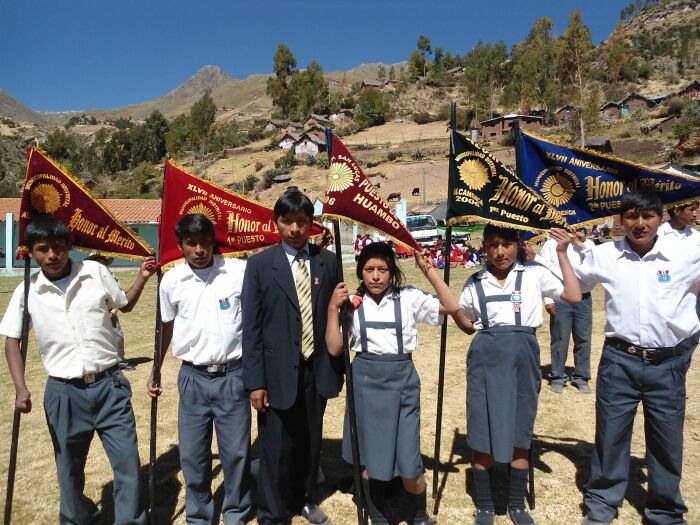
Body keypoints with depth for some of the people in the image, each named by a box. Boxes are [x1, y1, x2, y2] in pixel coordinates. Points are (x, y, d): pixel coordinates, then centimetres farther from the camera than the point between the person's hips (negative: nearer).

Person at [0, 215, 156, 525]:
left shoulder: (96, 272, -3)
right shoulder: (27, 291, -2)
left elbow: (124, 305, 13)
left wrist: (142, 278, -3)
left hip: (110, 384, 0)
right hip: (63, 392, 1)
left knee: (128, 462, 6)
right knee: (69, 469, 17)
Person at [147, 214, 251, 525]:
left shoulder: (240, 271, -8)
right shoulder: (171, 280, 0)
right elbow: (166, 327, 13)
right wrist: (154, 370, 17)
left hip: (233, 375, -1)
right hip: (193, 378, 2)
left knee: (236, 452, 10)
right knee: (192, 455, 11)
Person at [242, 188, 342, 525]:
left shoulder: (327, 261, 2)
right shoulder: (260, 264, -5)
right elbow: (251, 327, -5)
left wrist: (338, 367, 6)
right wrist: (255, 381, -8)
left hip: (317, 370, 3)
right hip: (279, 371, -3)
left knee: (311, 443, 17)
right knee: (277, 449, 7)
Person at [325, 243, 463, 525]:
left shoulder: (408, 298, -2)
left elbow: (452, 307, -10)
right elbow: (334, 348, -2)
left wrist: (428, 269, -12)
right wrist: (333, 308, -11)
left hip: (401, 380, -1)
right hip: (365, 382, 2)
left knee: (409, 464, 3)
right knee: (367, 459, 13)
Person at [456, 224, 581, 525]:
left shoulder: (534, 274, 5)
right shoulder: (475, 282, 8)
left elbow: (574, 296, -3)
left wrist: (562, 254, -4)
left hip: (523, 355, 0)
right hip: (486, 357, 1)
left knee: (519, 434, 10)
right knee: (482, 435, 4)